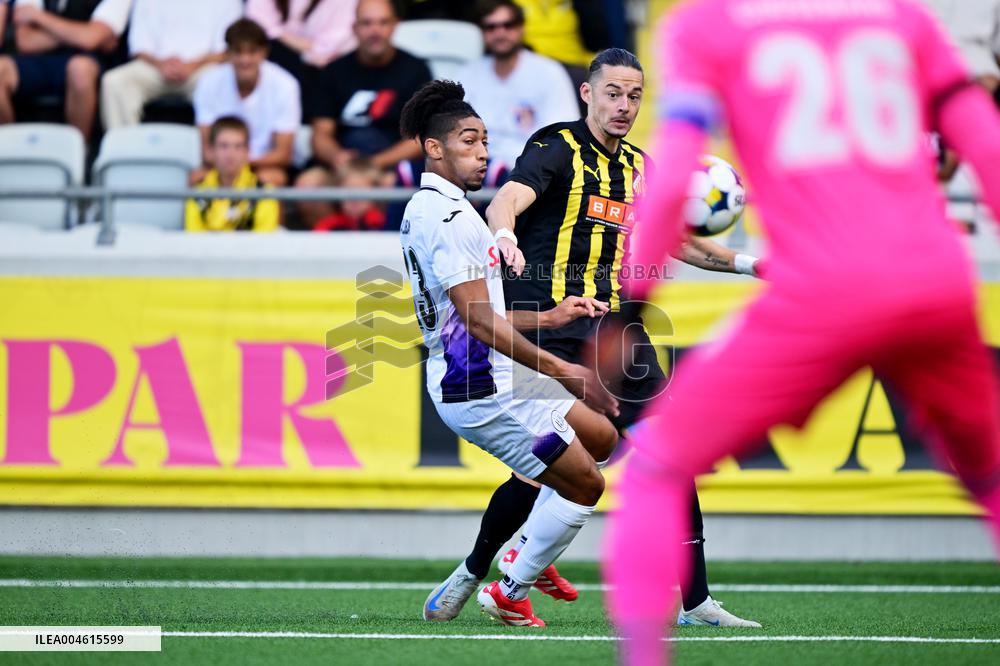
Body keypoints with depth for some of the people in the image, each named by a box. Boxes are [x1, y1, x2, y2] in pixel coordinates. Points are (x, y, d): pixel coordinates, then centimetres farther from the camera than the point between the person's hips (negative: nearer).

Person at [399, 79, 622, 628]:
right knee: (585, 486, -3)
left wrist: (550, 315, 21)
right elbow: (480, 320, -23)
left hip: (472, 380, 11)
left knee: (600, 436, 21)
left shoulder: (422, 211, 15)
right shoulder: (449, 216, -18)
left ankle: (528, 554, 22)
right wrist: (561, 372, -20)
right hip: (483, 390, -11)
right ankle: (510, 593, 8)